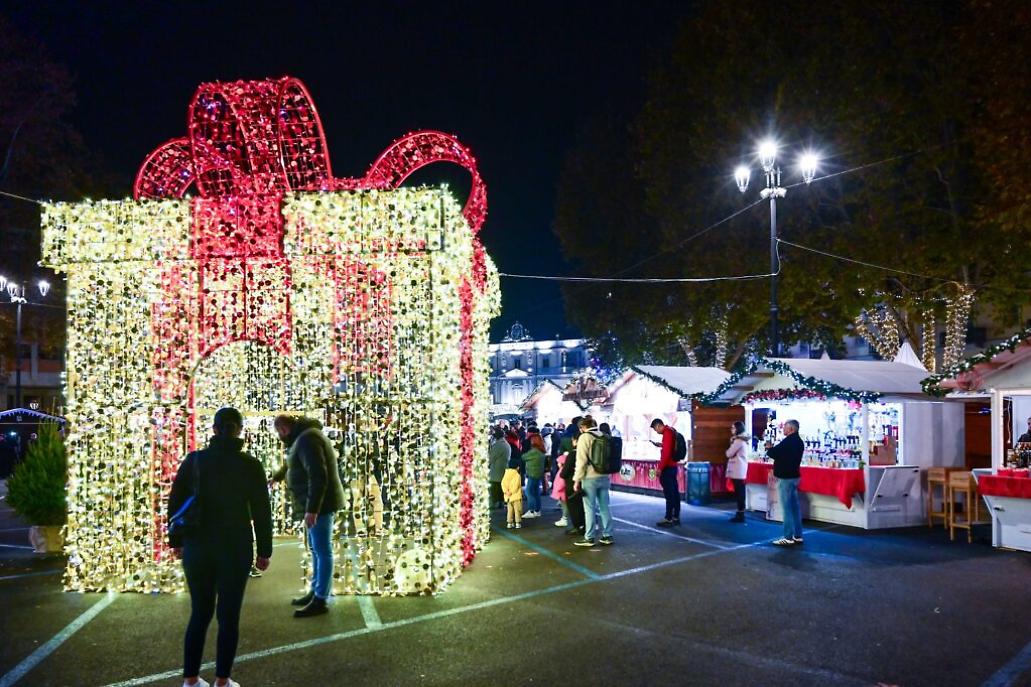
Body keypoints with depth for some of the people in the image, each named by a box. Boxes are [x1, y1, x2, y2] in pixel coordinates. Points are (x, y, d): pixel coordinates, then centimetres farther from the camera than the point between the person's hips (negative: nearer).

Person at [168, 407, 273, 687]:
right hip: (235, 548, -2)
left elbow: (175, 502, 4)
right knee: (229, 614, 8)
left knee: (200, 612, 15)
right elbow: (261, 511, -5)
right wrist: (264, 551, 4)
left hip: (197, 546, 3)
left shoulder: (193, 460, -1)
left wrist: (176, 541, 15)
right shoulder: (250, 465, -7)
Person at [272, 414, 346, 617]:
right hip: (316, 503, 11)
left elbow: (318, 475, -27)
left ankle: (320, 601, 2)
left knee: (322, 551, -4)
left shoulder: (307, 439, -20)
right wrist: (277, 477, 39)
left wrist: (312, 508, -28)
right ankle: (315, 592, 30)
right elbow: (295, 466, 29)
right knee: (316, 549, 19)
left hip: (319, 504, -11)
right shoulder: (304, 436, 14)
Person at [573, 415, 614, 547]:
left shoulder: (585, 437, -9)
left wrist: (577, 479, -9)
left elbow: (581, 461, -13)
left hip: (590, 478, -6)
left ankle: (589, 538, 5)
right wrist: (605, 472, 17)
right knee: (604, 507, 12)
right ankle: (607, 535, 16)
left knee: (590, 508, 1)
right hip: (604, 477, 6)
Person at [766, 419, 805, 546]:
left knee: (787, 508, -7)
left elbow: (774, 453, -18)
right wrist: (773, 448, 2)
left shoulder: (789, 441, -19)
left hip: (785, 477, -10)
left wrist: (769, 448, 1)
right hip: (793, 476, 10)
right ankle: (797, 536, 17)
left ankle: (788, 538, -5)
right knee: (794, 506, 12)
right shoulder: (798, 441, 13)